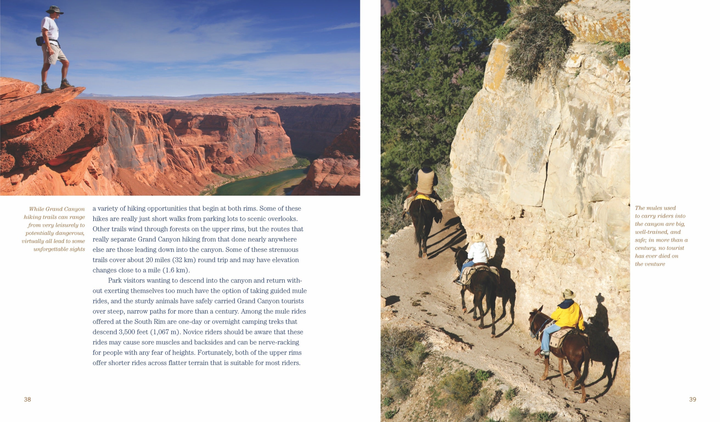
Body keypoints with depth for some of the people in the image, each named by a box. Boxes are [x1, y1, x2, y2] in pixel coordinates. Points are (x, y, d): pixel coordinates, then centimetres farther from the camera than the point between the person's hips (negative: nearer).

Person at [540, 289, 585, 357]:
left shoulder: (562, 307, -14)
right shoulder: (577, 306, 3)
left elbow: (554, 316, -4)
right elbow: (580, 318, 12)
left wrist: (551, 317, 19)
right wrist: (581, 327, 24)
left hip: (561, 325, -6)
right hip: (573, 326, 6)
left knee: (546, 331, 6)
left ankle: (545, 350, 0)